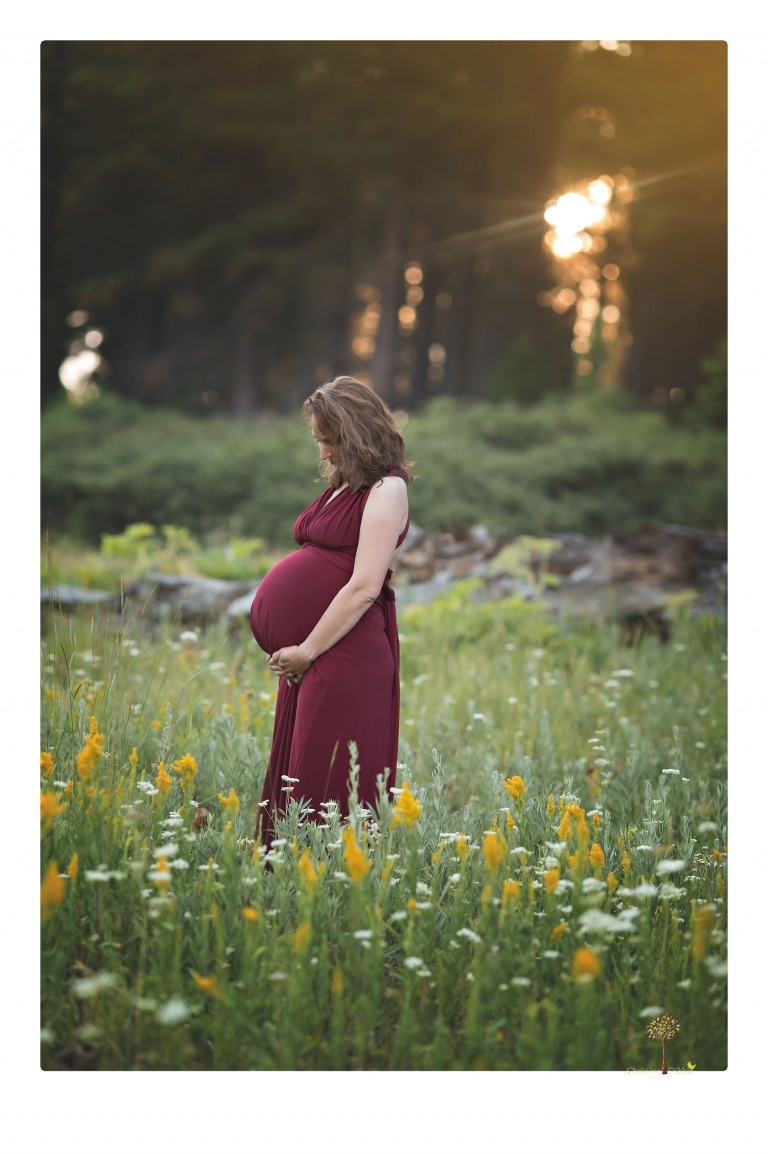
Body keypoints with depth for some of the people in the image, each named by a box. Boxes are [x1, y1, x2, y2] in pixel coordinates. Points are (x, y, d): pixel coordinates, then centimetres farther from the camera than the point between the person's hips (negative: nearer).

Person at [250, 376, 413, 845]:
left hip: (346, 651, -9)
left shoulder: (386, 489, -8)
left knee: (324, 784, -5)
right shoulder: (343, 487, 18)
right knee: (292, 779, 10)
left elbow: (364, 586, -17)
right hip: (306, 652, 9)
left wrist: (307, 650, -14)